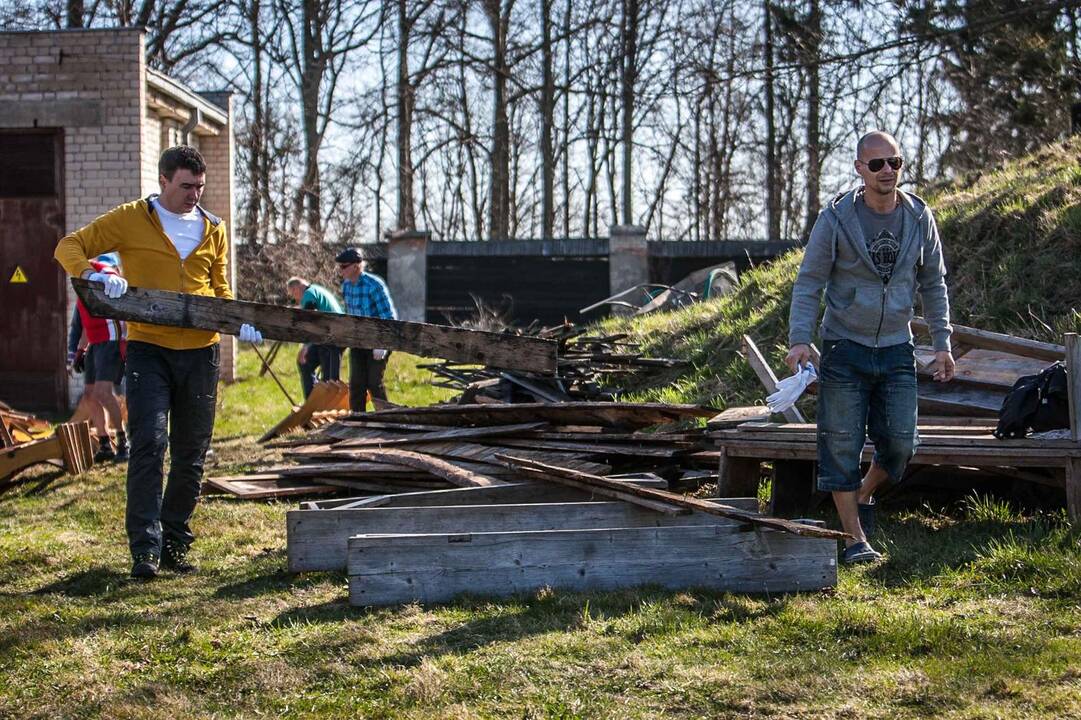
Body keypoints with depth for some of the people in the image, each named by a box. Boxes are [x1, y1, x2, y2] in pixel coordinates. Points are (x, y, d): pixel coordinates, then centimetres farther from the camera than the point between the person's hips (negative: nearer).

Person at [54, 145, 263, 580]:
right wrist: (93, 274, -23)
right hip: (148, 349, -4)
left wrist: (237, 321, 0)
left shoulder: (213, 229, 12)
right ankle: (145, 548, -11)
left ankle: (174, 543, 21)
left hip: (200, 352, 4)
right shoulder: (131, 220, 0)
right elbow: (70, 246, -1)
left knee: (191, 457, 9)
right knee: (148, 445, -15)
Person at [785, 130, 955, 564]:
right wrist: (799, 340, -14)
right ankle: (855, 539, 6)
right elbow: (808, 283, -4)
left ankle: (864, 495, 30)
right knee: (842, 446, -3)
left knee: (900, 444, 0)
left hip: (896, 350, 3)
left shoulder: (919, 218, 3)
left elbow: (933, 284, 11)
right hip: (844, 348, -3)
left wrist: (942, 343, 7)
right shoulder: (836, 219, -7)